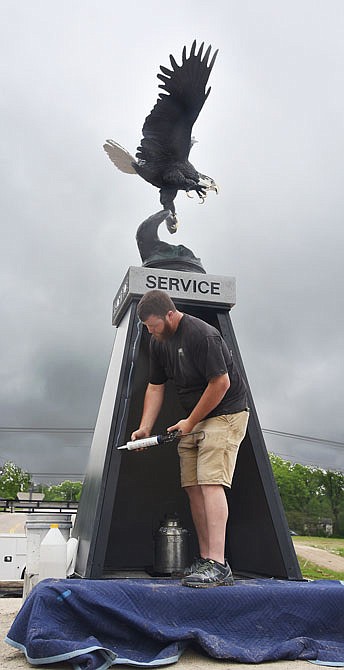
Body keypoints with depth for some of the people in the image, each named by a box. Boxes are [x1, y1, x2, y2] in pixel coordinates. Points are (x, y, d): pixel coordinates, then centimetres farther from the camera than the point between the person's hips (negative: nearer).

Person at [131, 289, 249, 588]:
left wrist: (190, 422, -13)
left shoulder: (203, 335, -21)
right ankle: (205, 558, 11)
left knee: (210, 482, -17)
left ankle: (218, 565, -16)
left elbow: (221, 383, -21)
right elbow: (155, 387, 9)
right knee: (193, 486, 3)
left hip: (225, 413, -8)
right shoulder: (159, 342, 6)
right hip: (193, 420, 8)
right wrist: (145, 428, -1)